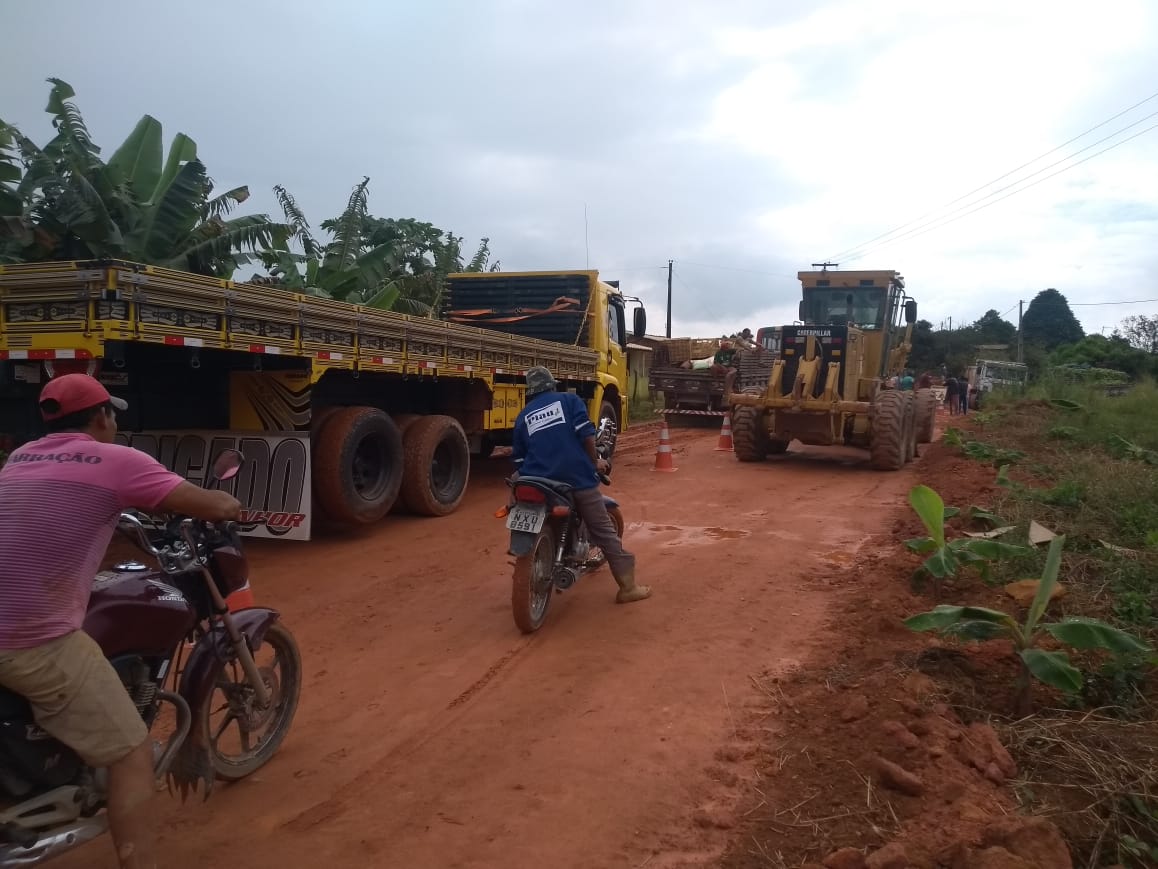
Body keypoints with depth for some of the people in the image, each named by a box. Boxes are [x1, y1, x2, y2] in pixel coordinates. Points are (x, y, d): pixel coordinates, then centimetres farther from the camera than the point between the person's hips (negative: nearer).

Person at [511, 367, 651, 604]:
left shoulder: (523, 416, 16)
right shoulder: (569, 400, 8)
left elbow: (518, 459, 16)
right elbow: (586, 434, -6)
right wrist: (595, 461, 8)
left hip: (539, 484, 3)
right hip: (577, 477, -3)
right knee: (604, 531, 4)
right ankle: (627, 586, 5)